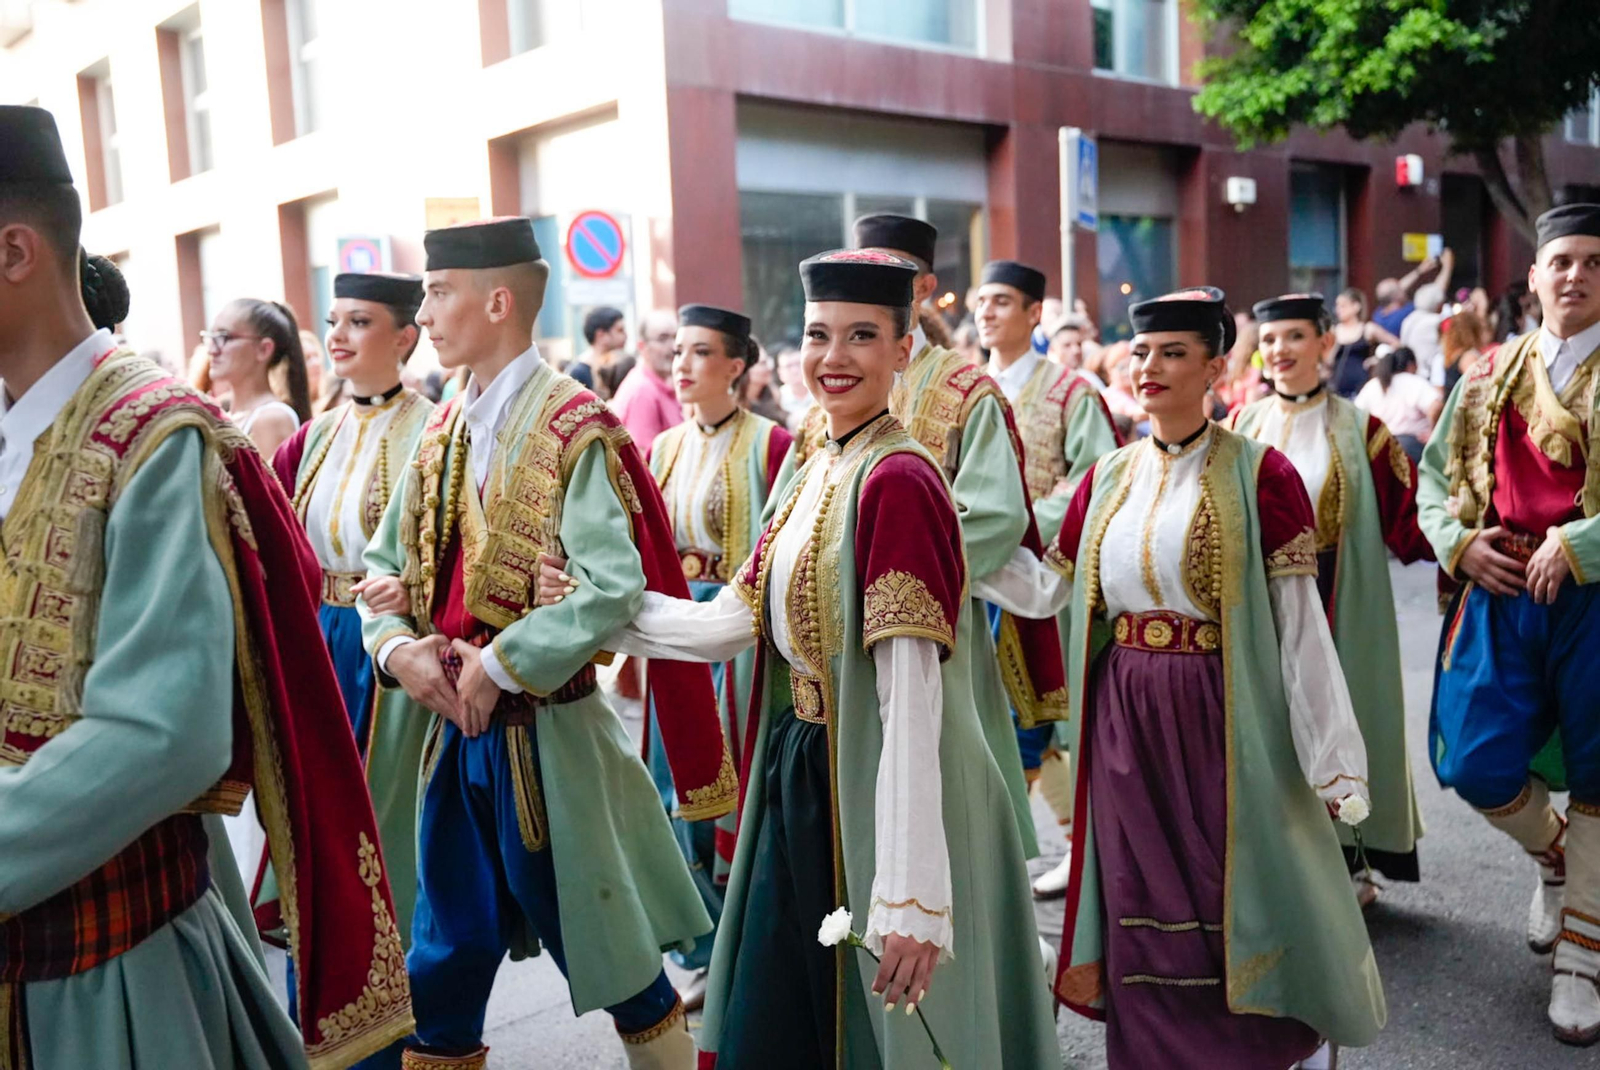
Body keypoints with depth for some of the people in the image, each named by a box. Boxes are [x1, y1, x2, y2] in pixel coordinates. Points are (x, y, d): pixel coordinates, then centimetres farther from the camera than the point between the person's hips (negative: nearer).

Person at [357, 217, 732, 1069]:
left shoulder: (578, 431, -13)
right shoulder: (445, 432, 8)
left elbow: (614, 587, -23)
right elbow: (387, 564, 10)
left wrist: (499, 665, -21)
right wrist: (398, 647, -8)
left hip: (545, 736, -6)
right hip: (456, 732, 6)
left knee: (607, 951, 10)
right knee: (444, 963, 15)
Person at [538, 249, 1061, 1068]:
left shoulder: (897, 480, -19)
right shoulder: (810, 472, 8)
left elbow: (911, 699, -24)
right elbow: (733, 621, 5)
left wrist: (910, 895, -24)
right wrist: (586, 601, 8)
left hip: (873, 783, -8)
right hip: (798, 781, 8)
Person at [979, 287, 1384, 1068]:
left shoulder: (1259, 475, -8)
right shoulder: (1108, 478, 8)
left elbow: (1300, 627, -9)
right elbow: (1046, 590, 8)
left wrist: (1332, 760, -10)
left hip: (1221, 716, -4)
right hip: (1124, 721, 4)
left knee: (1230, 905, 6)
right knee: (1141, 911, 13)